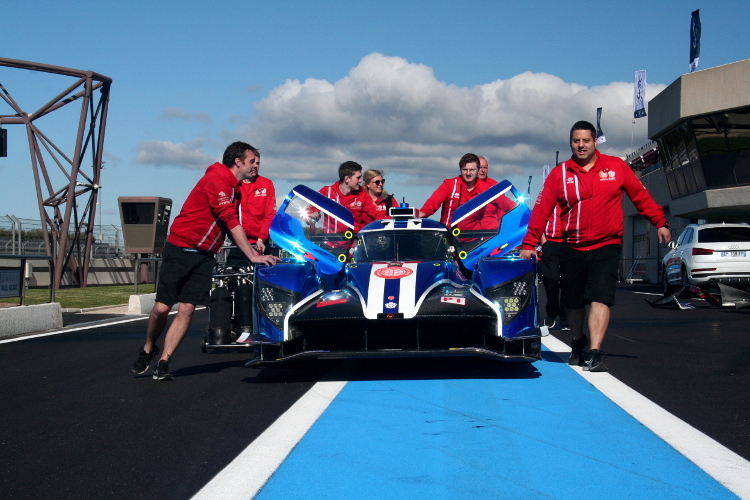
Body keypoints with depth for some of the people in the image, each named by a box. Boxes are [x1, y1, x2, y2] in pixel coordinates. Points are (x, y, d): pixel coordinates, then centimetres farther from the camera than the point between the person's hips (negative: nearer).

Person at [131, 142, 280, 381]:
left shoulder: (235, 188, 13)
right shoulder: (216, 179, -15)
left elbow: (233, 225, 15)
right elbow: (230, 221, -21)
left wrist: (256, 252, 5)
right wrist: (252, 256, -21)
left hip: (204, 256, 7)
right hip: (180, 250, -7)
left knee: (186, 309, -3)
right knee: (162, 307, -4)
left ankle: (163, 363, 3)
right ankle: (148, 349, 21)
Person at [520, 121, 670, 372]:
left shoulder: (616, 167, 2)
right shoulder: (559, 174, 2)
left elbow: (640, 196, 10)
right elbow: (541, 210, -2)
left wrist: (660, 222, 8)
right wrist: (529, 243, -8)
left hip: (606, 246, -2)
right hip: (572, 248, 2)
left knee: (600, 299, -14)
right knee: (573, 302, 12)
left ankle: (594, 353, -19)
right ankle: (578, 344, 35)